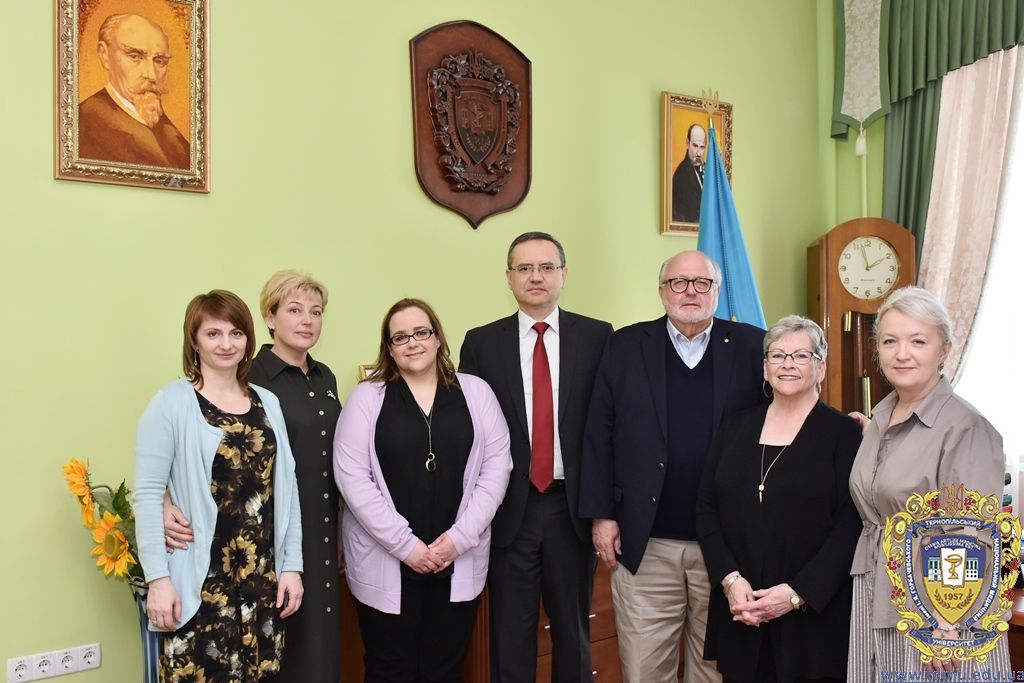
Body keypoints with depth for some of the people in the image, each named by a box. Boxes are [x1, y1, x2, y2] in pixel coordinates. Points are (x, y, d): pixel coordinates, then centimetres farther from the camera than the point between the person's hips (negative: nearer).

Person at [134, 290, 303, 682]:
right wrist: (158, 578, -13)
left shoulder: (268, 403, 8)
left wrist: (292, 564, 5)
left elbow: (286, 487, 9)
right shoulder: (173, 403, -5)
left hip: (263, 580, 4)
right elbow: (147, 494, -8)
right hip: (200, 582, -4)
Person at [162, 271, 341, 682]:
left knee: (319, 642, 13)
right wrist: (168, 503, -31)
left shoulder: (325, 378, 9)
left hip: (322, 537, 6)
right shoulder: (250, 378, -11)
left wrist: (338, 535, 16)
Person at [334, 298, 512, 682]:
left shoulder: (475, 392, 5)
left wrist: (460, 537, -8)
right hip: (385, 563, -1)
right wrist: (404, 544, -12)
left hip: (458, 561, 2)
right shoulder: (366, 397, 0)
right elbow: (352, 477, -7)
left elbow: (496, 465, 1)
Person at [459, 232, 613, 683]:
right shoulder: (481, 343, 1)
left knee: (573, 633, 16)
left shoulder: (597, 337, 0)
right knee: (510, 638, 11)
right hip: (510, 508, 0)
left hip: (573, 506, 0)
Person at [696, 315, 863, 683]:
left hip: (814, 614, -3)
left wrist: (798, 593, -15)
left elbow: (852, 525, -9)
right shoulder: (736, 425, 8)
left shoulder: (844, 432, -3)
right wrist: (730, 579, -7)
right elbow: (707, 509, 5)